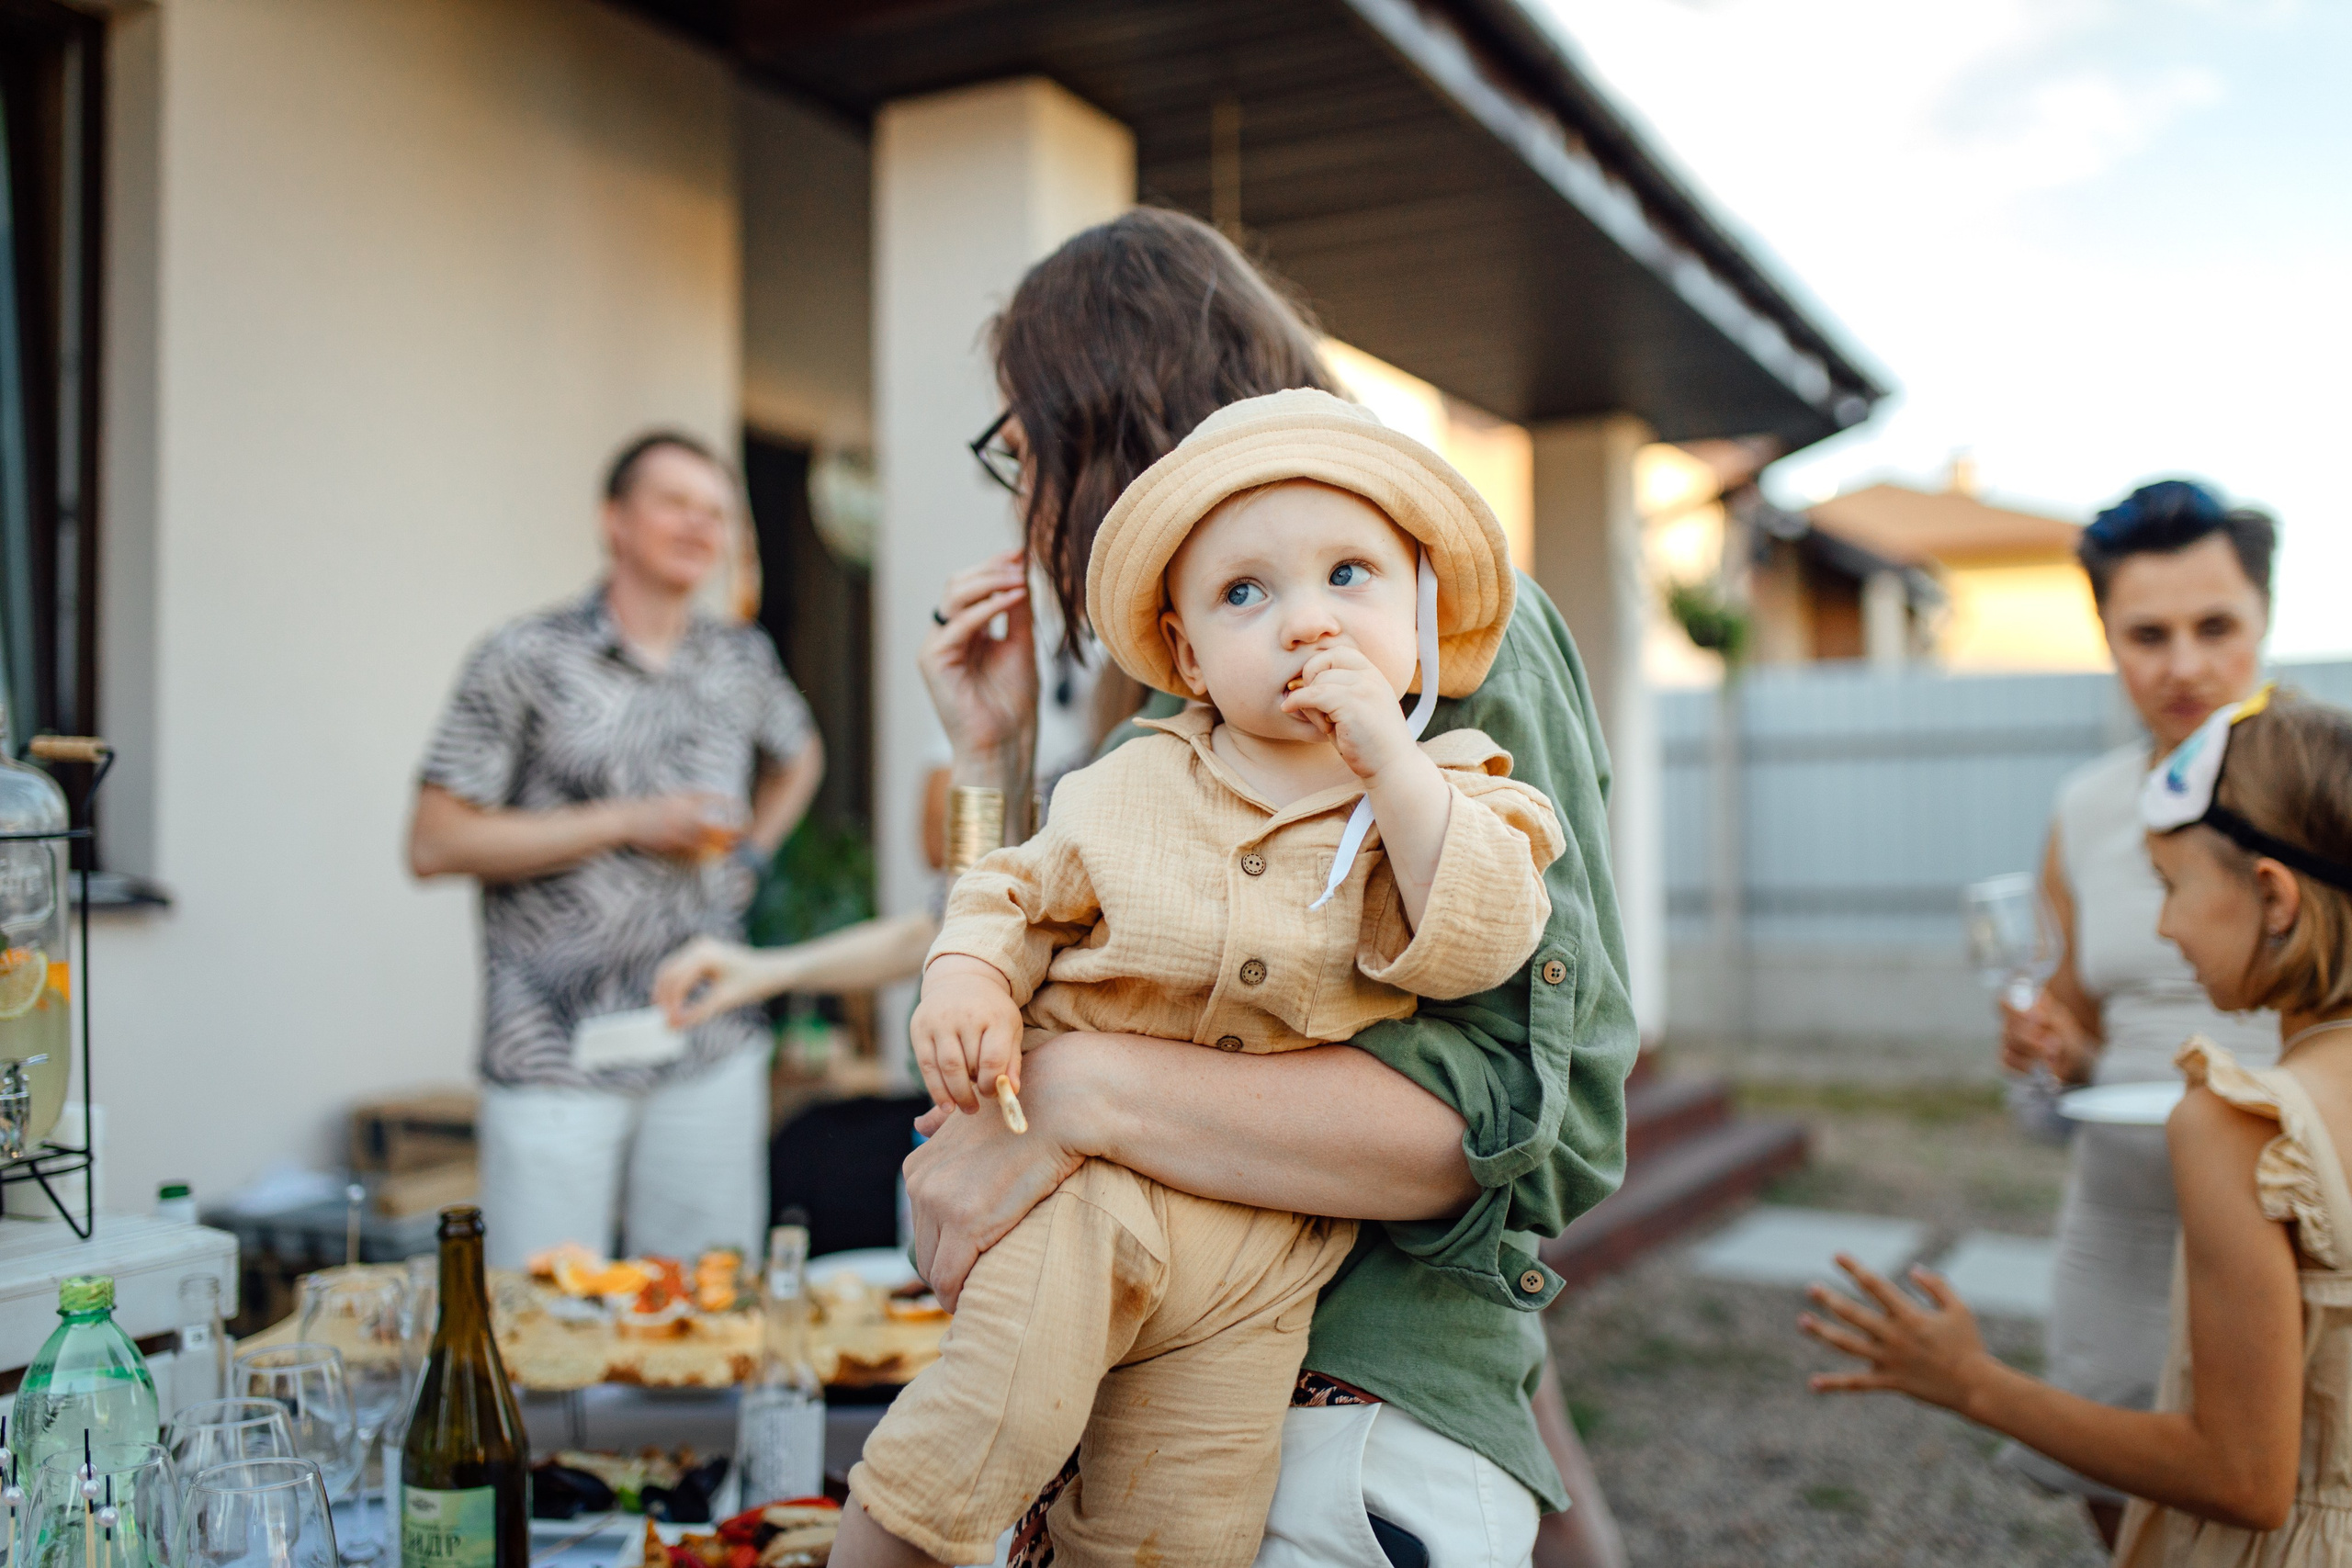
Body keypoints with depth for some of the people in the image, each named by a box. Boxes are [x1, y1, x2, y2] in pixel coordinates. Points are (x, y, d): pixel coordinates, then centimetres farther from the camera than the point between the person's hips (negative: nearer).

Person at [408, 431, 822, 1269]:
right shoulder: (526, 658, -3)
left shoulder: (744, 660, 9)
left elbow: (797, 758, 31)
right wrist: (629, 822, -12)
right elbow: (435, 845, -8)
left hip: (713, 1056, 4)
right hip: (557, 1062, -4)